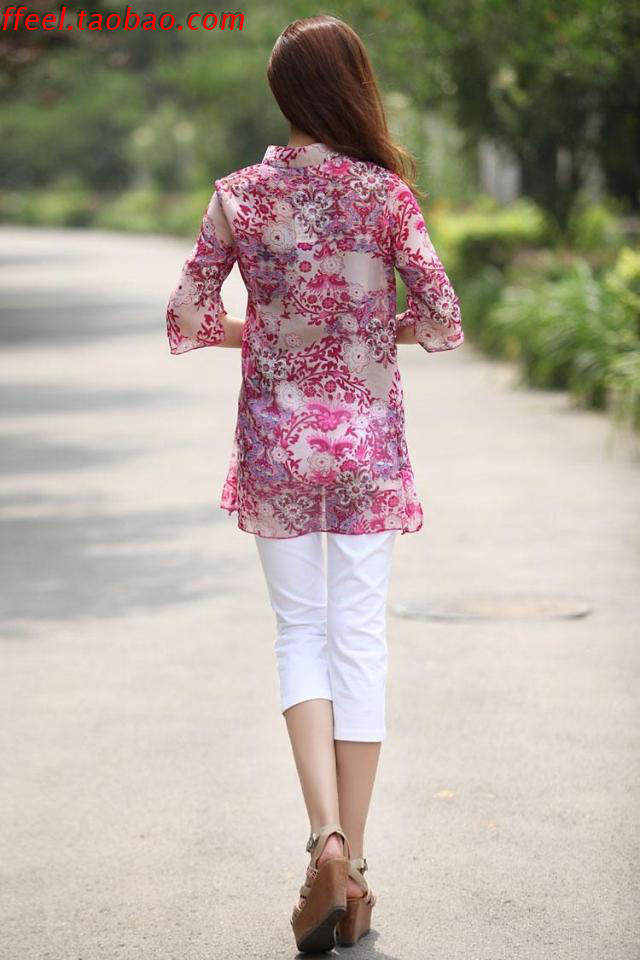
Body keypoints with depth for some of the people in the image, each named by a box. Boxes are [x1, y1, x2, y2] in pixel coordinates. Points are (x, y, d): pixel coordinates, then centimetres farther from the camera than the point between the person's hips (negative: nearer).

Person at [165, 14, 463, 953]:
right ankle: (351, 864, 10)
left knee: (302, 632, 11)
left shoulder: (239, 196, -4)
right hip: (368, 440, -1)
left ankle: (326, 837, -8)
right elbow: (443, 320, -10)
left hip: (277, 437, 1)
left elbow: (186, 319, -1)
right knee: (359, 637, 7)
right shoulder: (387, 193, -9)